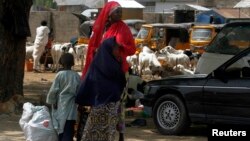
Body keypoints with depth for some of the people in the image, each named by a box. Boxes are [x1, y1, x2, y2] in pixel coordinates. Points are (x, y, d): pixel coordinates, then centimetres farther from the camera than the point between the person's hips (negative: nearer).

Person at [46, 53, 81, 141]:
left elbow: (53, 91, -7)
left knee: (61, 132, 13)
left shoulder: (59, 75, -7)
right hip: (71, 109, 0)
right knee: (68, 133, -2)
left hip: (60, 108, 0)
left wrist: (52, 102, 6)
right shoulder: (77, 76, -2)